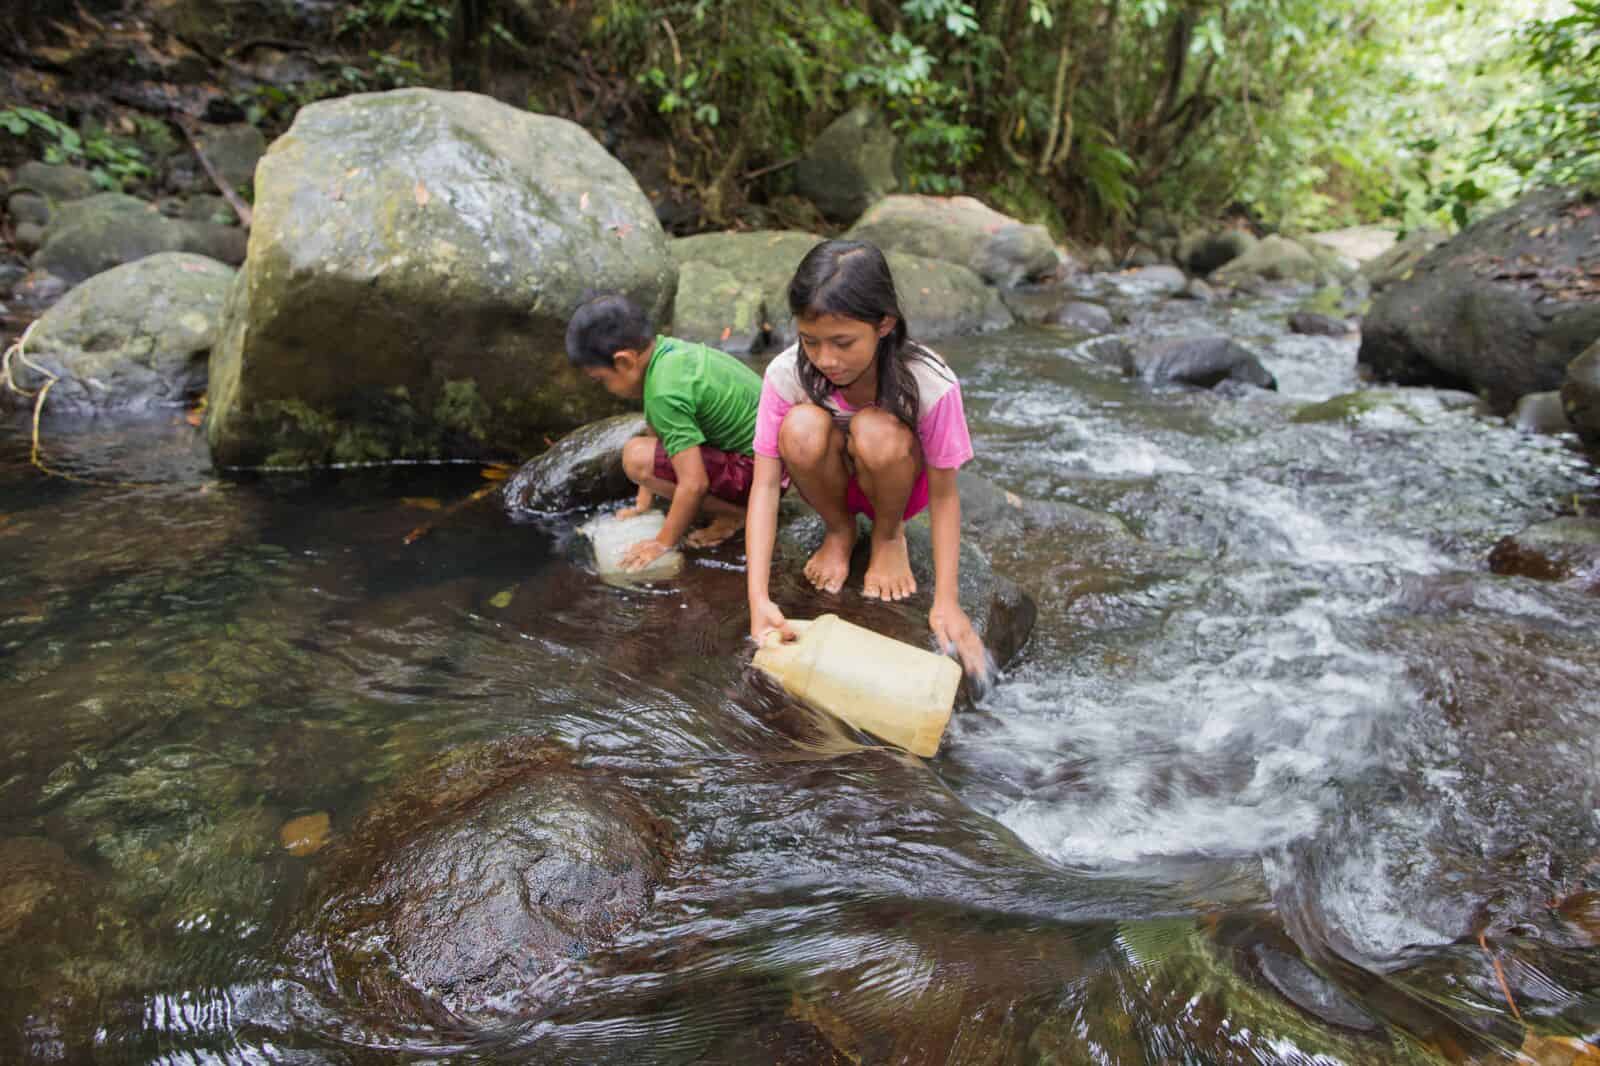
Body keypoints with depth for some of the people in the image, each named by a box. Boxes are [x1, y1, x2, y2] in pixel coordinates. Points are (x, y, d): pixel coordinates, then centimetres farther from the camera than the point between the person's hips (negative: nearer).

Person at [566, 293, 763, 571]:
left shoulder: (665, 393, -26)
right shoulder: (664, 348, 2)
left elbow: (694, 484, -26)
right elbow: (655, 433, 11)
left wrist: (664, 543, -13)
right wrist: (643, 505, 14)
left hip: (758, 468, -10)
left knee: (636, 457, -18)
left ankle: (732, 514, -6)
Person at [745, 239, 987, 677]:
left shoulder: (930, 384, -30)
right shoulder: (786, 374, -26)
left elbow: (943, 495, -21)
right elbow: (765, 484, -26)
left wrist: (946, 602, -25)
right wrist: (759, 597, -36)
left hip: (899, 482, -1)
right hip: (833, 480, 2)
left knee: (875, 432, -36)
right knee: (802, 428, -33)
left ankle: (889, 535, -3)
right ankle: (839, 532, -2)